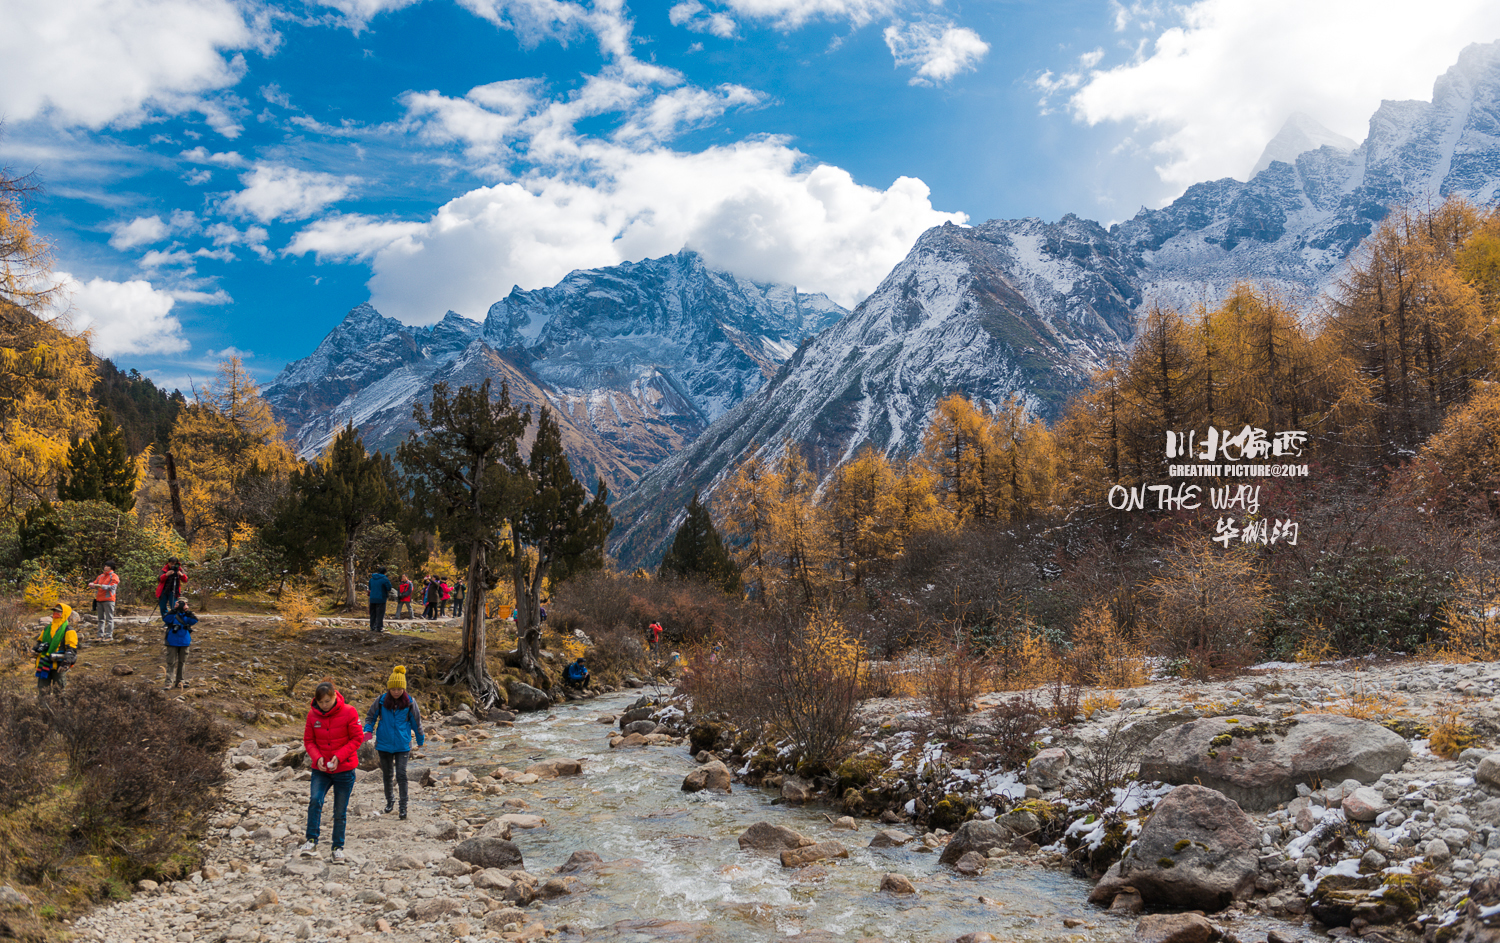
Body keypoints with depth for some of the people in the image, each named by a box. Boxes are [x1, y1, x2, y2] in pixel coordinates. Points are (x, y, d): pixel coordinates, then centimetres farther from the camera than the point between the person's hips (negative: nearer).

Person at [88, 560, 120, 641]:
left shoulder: (114, 577, -1)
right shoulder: (100, 576, 20)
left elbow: (112, 587, -13)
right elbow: (94, 583, 17)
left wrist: (101, 586, -19)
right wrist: (91, 585, -7)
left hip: (108, 600, -7)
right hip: (99, 600, 7)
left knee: (109, 618, -6)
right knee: (101, 618, 9)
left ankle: (109, 636, -7)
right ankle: (101, 636, 13)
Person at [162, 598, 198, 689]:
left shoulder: (187, 616, 6)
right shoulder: (173, 615, -4)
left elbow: (194, 621, -9)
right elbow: (166, 619, -22)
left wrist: (188, 613, -18)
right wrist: (173, 610, -26)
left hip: (184, 643, 4)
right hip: (172, 643, -4)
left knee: (182, 662, 11)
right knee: (171, 662, -4)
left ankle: (180, 681, 21)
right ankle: (169, 682, -2)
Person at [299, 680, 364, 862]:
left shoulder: (349, 712, -11)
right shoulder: (313, 714, -3)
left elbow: (357, 738, -7)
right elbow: (308, 740, 4)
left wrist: (339, 756, -18)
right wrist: (317, 757, -14)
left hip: (344, 769, -2)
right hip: (321, 769, 2)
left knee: (340, 811, 6)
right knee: (315, 800, -23)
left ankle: (338, 847, 21)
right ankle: (311, 841, -15)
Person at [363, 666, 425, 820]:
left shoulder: (409, 702, -6)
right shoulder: (381, 700, -6)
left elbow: (416, 722, 6)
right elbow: (371, 716, 8)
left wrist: (421, 740, 15)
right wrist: (368, 731, -9)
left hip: (402, 745, -2)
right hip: (384, 744, 2)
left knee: (401, 775, -7)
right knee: (387, 774, 16)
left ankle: (403, 806, 1)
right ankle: (390, 801, 35)